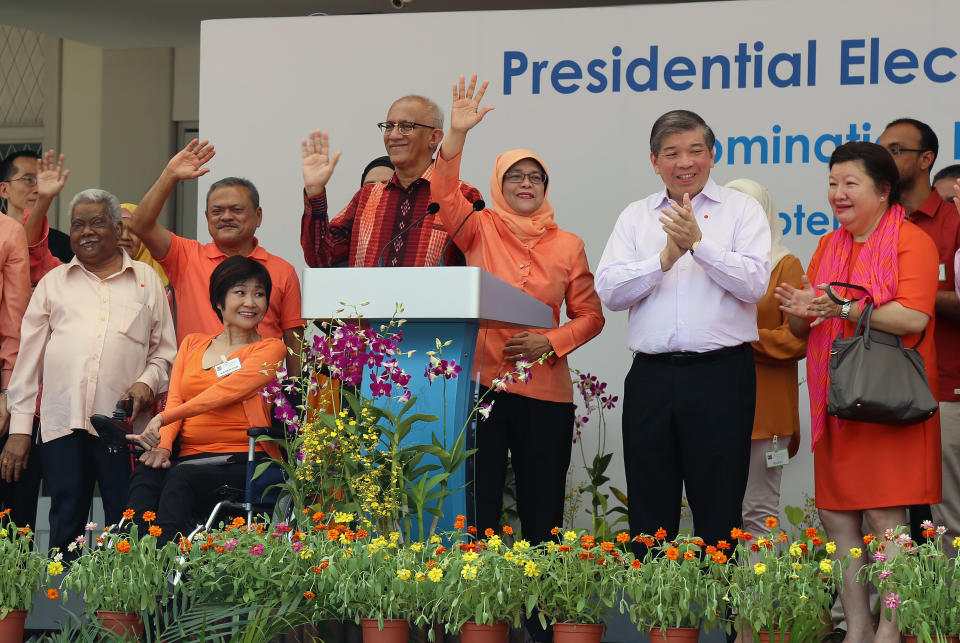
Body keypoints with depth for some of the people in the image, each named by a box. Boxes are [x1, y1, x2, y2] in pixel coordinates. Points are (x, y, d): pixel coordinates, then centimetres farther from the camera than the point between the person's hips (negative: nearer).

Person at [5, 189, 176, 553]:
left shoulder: (146, 280, 13)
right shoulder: (54, 282, 15)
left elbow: (165, 350, 14)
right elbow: (29, 356, 13)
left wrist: (148, 382, -7)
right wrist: (19, 425, 6)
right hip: (62, 423, 1)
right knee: (65, 527, 0)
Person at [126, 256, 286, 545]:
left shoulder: (269, 348, 8)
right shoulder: (193, 344, 24)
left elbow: (228, 391, -8)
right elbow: (174, 400, 13)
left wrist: (163, 419, -18)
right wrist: (163, 445, -10)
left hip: (243, 459, -4)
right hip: (190, 456, 4)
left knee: (182, 477, -36)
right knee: (145, 475, -31)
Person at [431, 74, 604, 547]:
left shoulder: (567, 246, 8)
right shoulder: (480, 230, 5)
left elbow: (589, 315, 10)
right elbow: (445, 194, -12)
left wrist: (550, 341, -8)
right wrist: (456, 136, -24)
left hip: (544, 389, 1)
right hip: (480, 380, -1)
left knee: (541, 508, 4)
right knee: (476, 504, -2)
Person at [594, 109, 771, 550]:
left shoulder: (741, 210, 7)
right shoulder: (636, 217, 15)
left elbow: (755, 283, -7)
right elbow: (608, 290, 3)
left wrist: (699, 243, -13)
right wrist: (665, 259, -9)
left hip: (720, 375, -3)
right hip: (652, 377, 3)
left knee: (719, 511, 0)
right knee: (648, 513, 6)